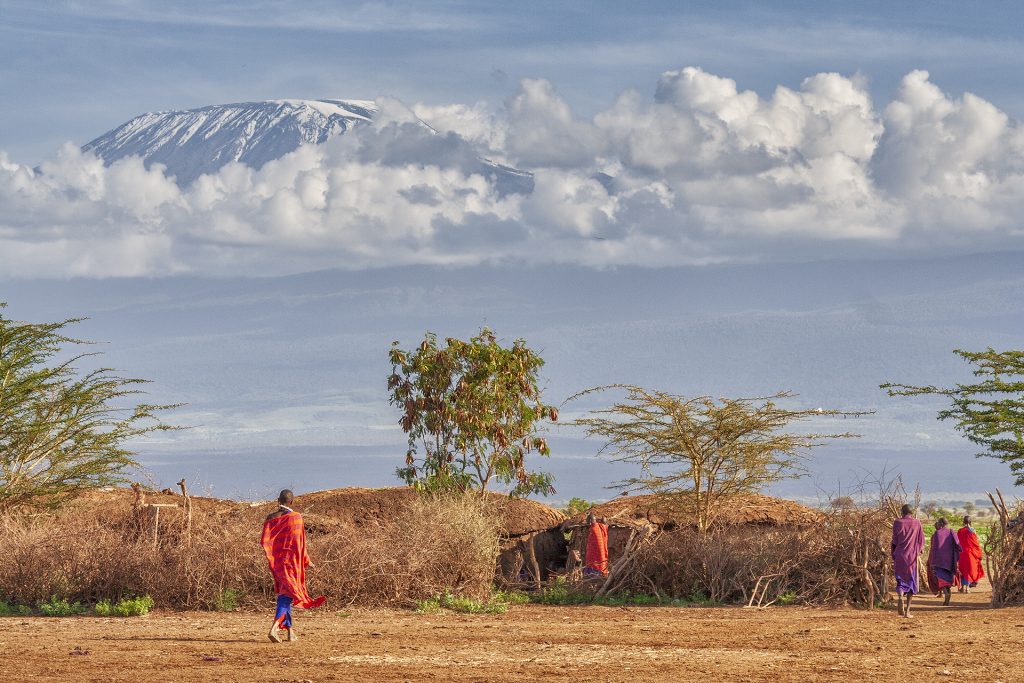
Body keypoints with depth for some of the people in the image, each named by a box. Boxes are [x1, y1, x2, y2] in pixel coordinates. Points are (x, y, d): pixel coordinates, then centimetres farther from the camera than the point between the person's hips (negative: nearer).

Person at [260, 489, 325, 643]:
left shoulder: (270, 518, 2)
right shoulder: (295, 517, -10)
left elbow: (263, 541, -2)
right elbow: (299, 542, -11)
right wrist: (306, 561, -2)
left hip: (276, 561, 5)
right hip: (291, 561, -5)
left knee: (283, 594, 16)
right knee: (287, 595, -7)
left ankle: (290, 631, 20)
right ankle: (274, 628, -25)